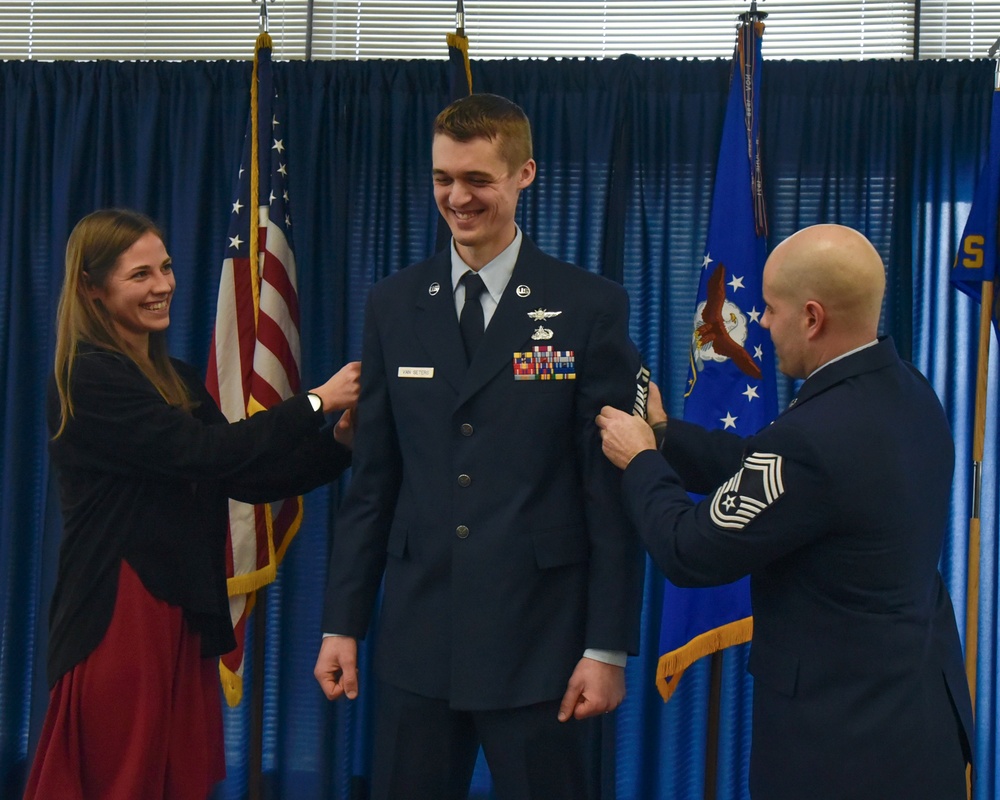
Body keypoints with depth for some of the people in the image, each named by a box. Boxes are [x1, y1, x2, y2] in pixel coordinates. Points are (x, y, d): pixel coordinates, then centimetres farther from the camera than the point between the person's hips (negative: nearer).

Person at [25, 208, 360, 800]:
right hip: (118, 618, -8)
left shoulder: (176, 378, 14)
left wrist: (341, 442, -5)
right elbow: (201, 454, -20)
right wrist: (316, 403, -13)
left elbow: (244, 479, 9)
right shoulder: (90, 376, -11)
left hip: (185, 617, 8)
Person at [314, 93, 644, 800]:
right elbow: (373, 479, 8)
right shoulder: (394, 305, 7)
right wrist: (343, 623, 6)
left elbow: (613, 489, -5)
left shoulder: (591, 307, -4)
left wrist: (609, 647, -7)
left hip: (539, 640, -3)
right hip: (417, 638, 3)